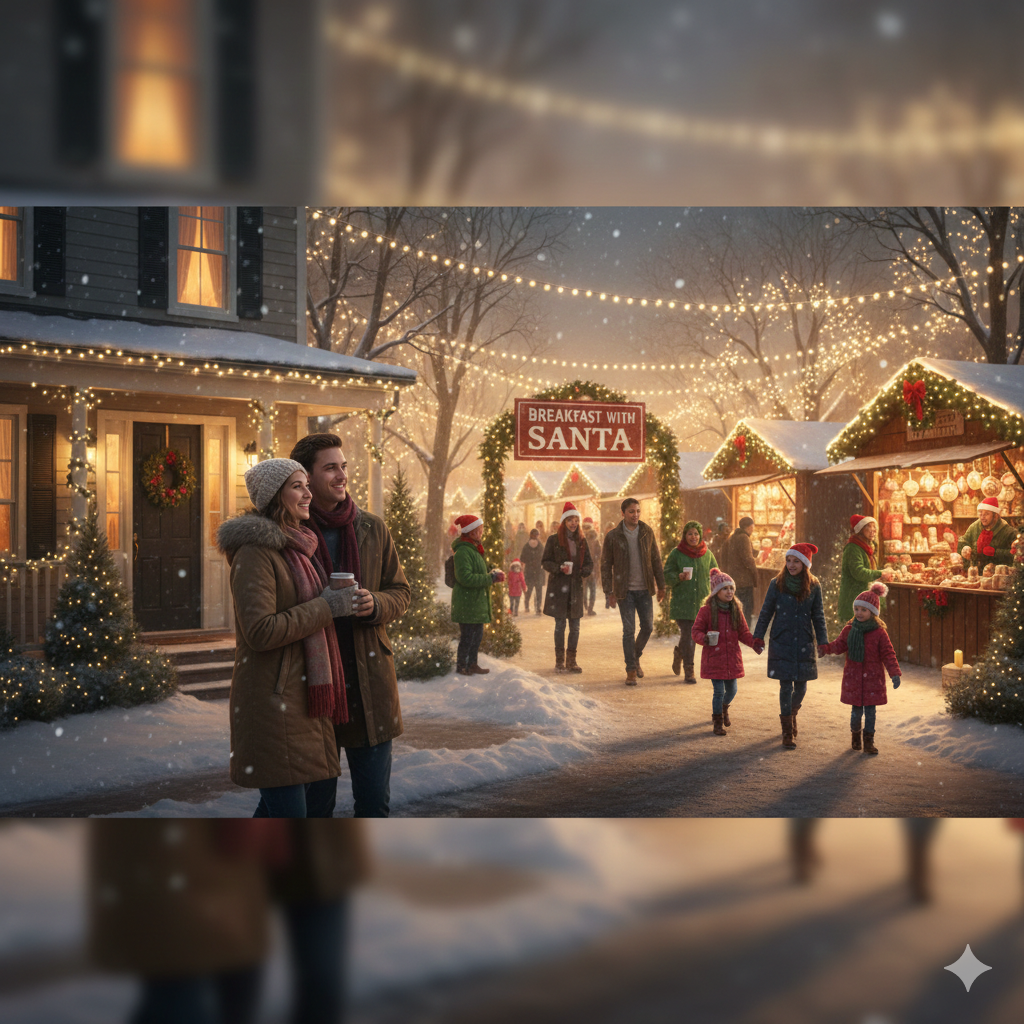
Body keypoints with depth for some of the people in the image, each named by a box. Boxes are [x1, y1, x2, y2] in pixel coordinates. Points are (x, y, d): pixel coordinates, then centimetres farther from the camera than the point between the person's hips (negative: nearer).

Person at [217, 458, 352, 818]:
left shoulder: (295, 547, 16)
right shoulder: (255, 551, -14)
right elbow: (260, 631, -22)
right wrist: (324, 607, -16)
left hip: (305, 696, 9)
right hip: (272, 698, -9)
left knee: (321, 795, 14)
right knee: (288, 811, -6)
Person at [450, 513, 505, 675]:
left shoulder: (475, 549, 17)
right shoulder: (463, 551, -17)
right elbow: (465, 577, -26)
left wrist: (493, 574, 5)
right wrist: (491, 578, -23)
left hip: (477, 602, 10)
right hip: (467, 604, -10)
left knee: (476, 635, 16)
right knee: (468, 636, -5)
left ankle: (472, 664, 26)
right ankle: (461, 666, 5)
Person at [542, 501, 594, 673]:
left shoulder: (581, 540, 9)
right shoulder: (554, 540, -1)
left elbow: (589, 562, 13)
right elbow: (545, 561, 0)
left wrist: (585, 571, -9)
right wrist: (559, 568, -17)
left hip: (575, 587, 3)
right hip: (558, 587, -3)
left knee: (575, 626, 4)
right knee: (560, 625, 0)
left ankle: (571, 660, 14)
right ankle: (560, 660, 9)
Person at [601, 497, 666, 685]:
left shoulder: (647, 532, 3)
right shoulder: (613, 536, -4)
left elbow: (656, 560, 9)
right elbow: (606, 565, -1)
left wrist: (661, 586, 6)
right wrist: (609, 592, -6)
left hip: (645, 589, 3)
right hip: (625, 590, -3)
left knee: (648, 627, 6)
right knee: (629, 630, -2)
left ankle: (636, 656, 31)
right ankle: (631, 670, 7)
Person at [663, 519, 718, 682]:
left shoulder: (707, 554, 8)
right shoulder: (676, 553, 0)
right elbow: (667, 575, -1)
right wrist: (679, 577, -20)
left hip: (701, 601, 3)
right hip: (682, 601, -3)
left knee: (697, 633, 6)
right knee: (687, 635, -7)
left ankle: (679, 651, 37)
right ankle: (689, 670, 1)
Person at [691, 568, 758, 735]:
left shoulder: (736, 610, 4)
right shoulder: (706, 610, -10)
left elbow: (743, 633, 8)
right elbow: (696, 630, -5)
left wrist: (754, 643, -9)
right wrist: (703, 638, -26)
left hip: (732, 658, 5)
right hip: (714, 658, -5)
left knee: (731, 690, 14)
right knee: (719, 691, -5)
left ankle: (724, 708, 46)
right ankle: (718, 723, 12)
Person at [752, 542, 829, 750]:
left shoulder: (813, 587, 0)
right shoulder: (777, 584, -3)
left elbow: (818, 616, 6)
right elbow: (766, 612, 2)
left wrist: (823, 641, -1)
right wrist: (758, 637, -1)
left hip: (804, 645, 2)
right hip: (781, 643, -1)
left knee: (800, 687, 7)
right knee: (786, 686, -3)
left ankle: (792, 713, 39)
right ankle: (788, 732, 6)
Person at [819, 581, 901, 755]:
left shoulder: (879, 633, -6)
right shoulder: (849, 630, 1)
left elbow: (888, 654, -5)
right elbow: (839, 645, 5)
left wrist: (895, 673, -13)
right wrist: (825, 648, -14)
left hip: (872, 678, -1)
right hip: (853, 677, 1)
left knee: (870, 710, 3)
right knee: (856, 711, 6)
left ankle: (869, 741, 14)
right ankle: (855, 735, 29)